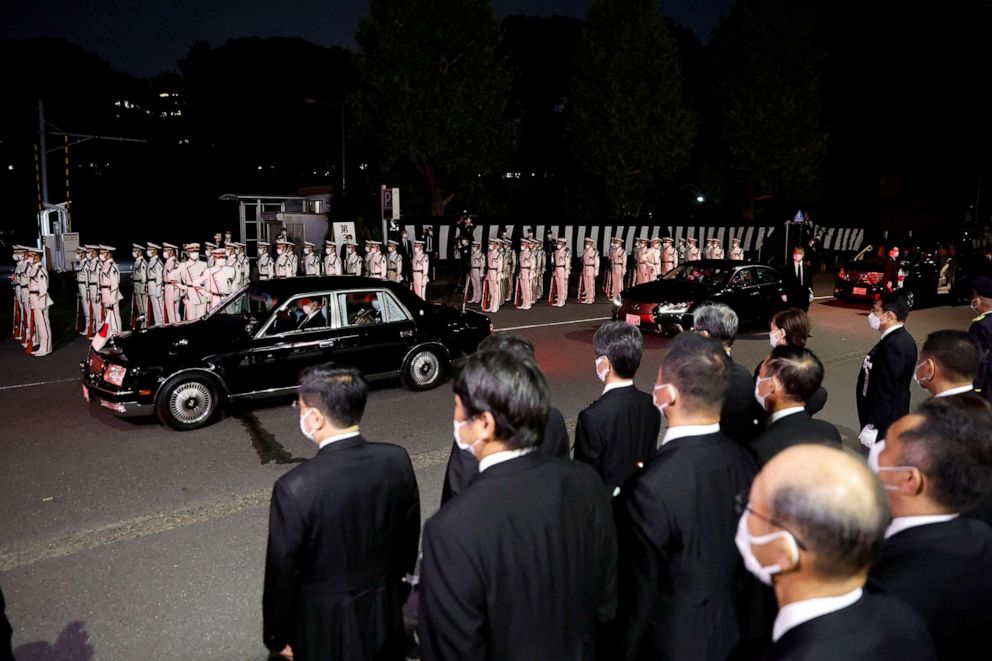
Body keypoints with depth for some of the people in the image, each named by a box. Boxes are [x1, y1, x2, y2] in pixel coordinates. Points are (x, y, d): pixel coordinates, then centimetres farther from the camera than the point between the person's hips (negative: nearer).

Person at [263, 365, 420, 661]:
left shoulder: (295, 488, -29)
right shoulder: (397, 460, -15)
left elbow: (282, 573, -17)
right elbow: (409, 537, -2)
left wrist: (277, 637, 0)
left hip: (325, 625, -3)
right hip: (384, 612, 3)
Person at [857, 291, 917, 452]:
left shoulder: (893, 346, -25)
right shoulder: (902, 339, 6)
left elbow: (886, 391, -26)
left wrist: (872, 426, -21)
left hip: (884, 426, -10)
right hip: (892, 420, 10)